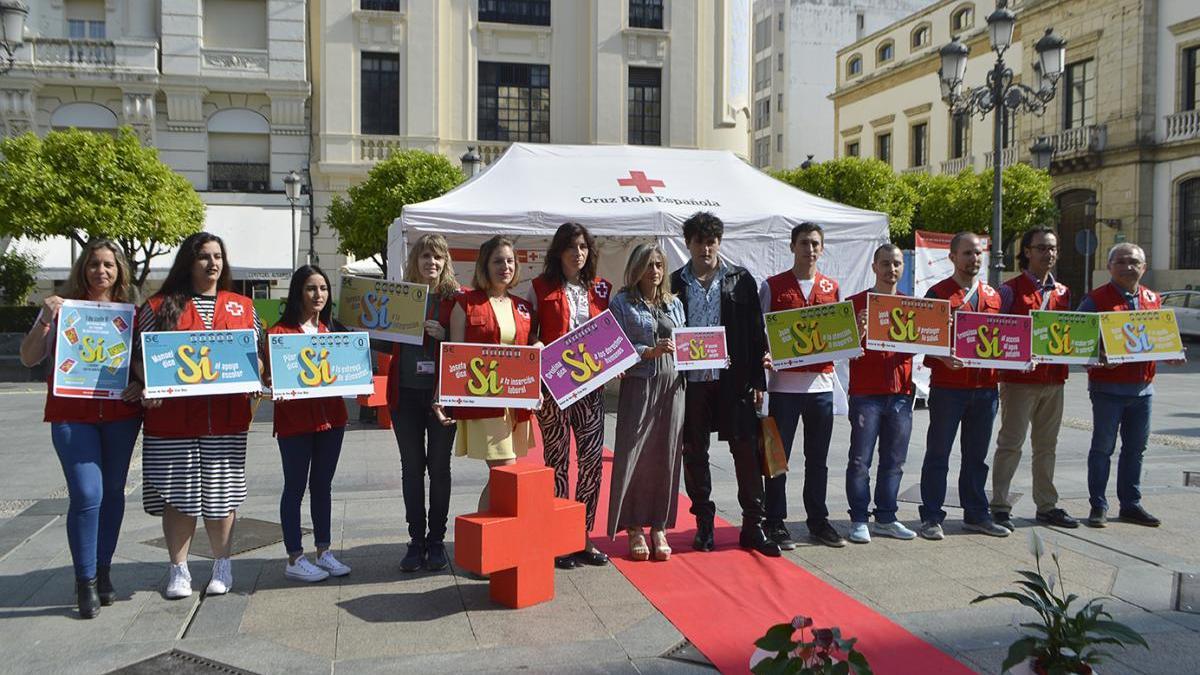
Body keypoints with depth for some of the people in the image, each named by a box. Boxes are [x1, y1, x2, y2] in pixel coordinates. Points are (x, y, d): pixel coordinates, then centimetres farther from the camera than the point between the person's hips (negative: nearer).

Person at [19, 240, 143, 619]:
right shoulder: (62, 308, 2)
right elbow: (29, 359, 1)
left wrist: (140, 384, -8)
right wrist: (44, 320, -14)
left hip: (121, 414, 3)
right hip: (72, 416, -2)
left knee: (112, 492, 11)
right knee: (86, 495, -10)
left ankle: (104, 571, 25)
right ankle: (85, 582, 3)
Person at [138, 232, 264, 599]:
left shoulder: (243, 307, 12)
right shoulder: (160, 306, 5)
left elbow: (257, 355, 17)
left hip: (227, 417, 1)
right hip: (173, 417, -1)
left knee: (221, 492, 6)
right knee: (178, 493, 3)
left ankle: (222, 565, 21)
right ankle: (179, 569, 17)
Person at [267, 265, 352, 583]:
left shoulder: (332, 330, 12)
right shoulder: (279, 331, -6)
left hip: (331, 415, 6)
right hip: (294, 419, -5)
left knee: (323, 485, 14)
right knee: (296, 487, 3)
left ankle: (323, 551, 24)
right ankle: (294, 559, 11)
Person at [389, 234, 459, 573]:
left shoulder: (455, 298, -2)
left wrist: (443, 335, -18)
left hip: (442, 393, -2)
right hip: (406, 393, 3)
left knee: (439, 468, 6)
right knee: (411, 468, 7)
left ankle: (436, 541, 17)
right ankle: (416, 541, 17)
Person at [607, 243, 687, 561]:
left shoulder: (674, 303, 16)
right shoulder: (622, 302, 2)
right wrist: (650, 352, -19)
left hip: (672, 385, 4)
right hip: (639, 384, -4)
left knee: (666, 455, 4)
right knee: (634, 455, -4)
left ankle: (659, 528, 14)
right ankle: (634, 529, 8)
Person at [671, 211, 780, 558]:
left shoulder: (740, 279, 5)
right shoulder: (674, 283, 5)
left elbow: (756, 331, 5)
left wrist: (757, 380, 0)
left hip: (734, 379, -1)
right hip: (690, 382, 1)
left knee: (746, 451, 0)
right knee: (694, 453, 8)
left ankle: (753, 525, 10)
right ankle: (704, 523, 21)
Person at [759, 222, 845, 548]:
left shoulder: (832, 288, 12)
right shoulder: (772, 286, 2)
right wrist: (765, 355, -18)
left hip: (822, 384, 3)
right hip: (784, 383, -3)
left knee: (818, 459, 11)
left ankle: (818, 521, 23)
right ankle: (776, 523, 11)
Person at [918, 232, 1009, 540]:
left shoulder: (993, 295, 13)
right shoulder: (938, 294, -3)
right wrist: (943, 357, -25)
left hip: (985, 386, 5)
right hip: (947, 385, -5)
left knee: (977, 455, 14)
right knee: (938, 454, 2)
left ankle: (976, 515, 24)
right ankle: (931, 517, 8)